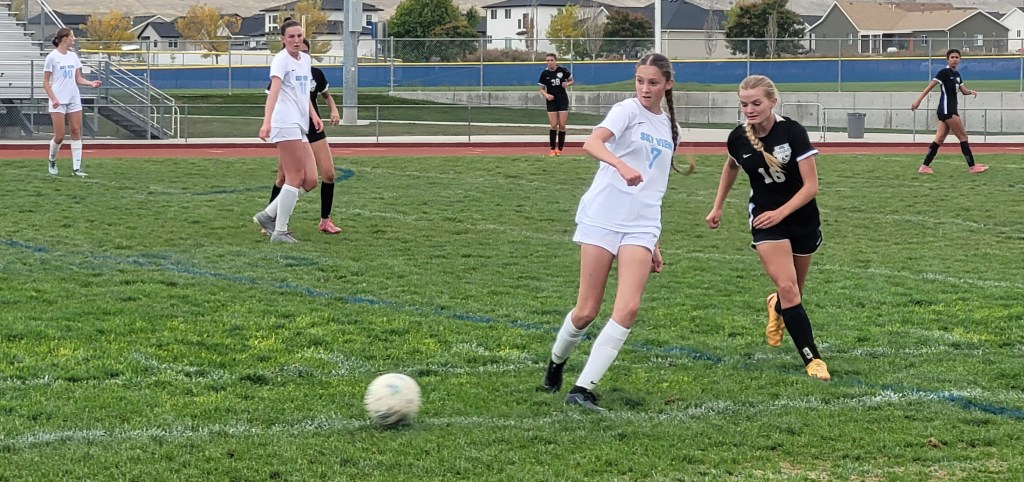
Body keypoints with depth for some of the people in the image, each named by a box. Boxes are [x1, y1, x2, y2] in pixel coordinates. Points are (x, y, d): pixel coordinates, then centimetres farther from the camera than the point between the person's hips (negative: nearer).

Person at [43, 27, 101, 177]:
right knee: (59, 136, -6)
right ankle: (52, 162, 21)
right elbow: (46, 82, -5)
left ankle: (76, 168, 1)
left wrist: (91, 83, -8)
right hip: (58, 102, -5)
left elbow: (78, 79, 11)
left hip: (74, 100, 5)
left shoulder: (73, 56, 9)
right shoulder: (52, 57, -7)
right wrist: (53, 98, -16)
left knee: (76, 132, -1)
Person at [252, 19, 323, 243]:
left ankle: (268, 215, 12)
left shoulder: (306, 59, 17)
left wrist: (313, 114, 17)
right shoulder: (281, 59, -8)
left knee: (310, 181, 4)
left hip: (300, 127, 9)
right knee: (295, 179, -9)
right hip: (286, 124, -9)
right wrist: (267, 121, -35)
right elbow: (274, 90, -23)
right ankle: (280, 231, -2)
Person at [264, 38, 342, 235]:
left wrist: (334, 110, 1)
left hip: (314, 130, 3)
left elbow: (327, 96, 20)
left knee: (328, 174, -5)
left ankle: (325, 220, 7)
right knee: (283, 177, -3)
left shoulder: (316, 74, 3)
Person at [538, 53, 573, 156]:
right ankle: (552, 149, 3)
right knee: (553, 125, -7)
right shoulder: (544, 74, -5)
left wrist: (567, 84, -14)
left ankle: (559, 149, 6)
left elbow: (572, 81, 8)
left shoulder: (562, 70, -6)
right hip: (552, 101, 0)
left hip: (563, 101, 0)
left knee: (562, 125, -2)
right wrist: (546, 95, -17)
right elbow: (542, 89, 3)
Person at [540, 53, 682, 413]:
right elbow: (592, 143, -23)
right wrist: (621, 165, -43)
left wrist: (654, 244, 22)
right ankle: (556, 363, 30)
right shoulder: (628, 111, -2)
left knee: (628, 309, -14)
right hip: (603, 218, -5)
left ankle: (582, 389, -14)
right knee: (587, 311, 0)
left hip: (641, 227, 5)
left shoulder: (667, 127, 17)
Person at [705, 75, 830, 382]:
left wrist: (780, 213, -29)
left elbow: (811, 186, -20)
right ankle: (811, 358, -12)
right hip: (765, 220, 1)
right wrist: (718, 207, 17)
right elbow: (731, 167, 15)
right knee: (787, 287, -17)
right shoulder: (738, 138, -10)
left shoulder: (793, 132, -21)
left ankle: (777, 308, 51)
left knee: (795, 292, 14)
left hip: (801, 217, -1)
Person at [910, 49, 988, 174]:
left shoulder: (956, 74, 15)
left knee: (939, 139, 5)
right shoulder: (945, 72, -10)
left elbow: (963, 91, 18)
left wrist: (971, 91, -5)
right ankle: (972, 166, 0)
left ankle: (924, 167, 5)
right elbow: (930, 86, -16)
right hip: (946, 110, -9)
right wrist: (918, 100, -23)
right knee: (963, 136, -5)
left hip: (951, 110, 9)